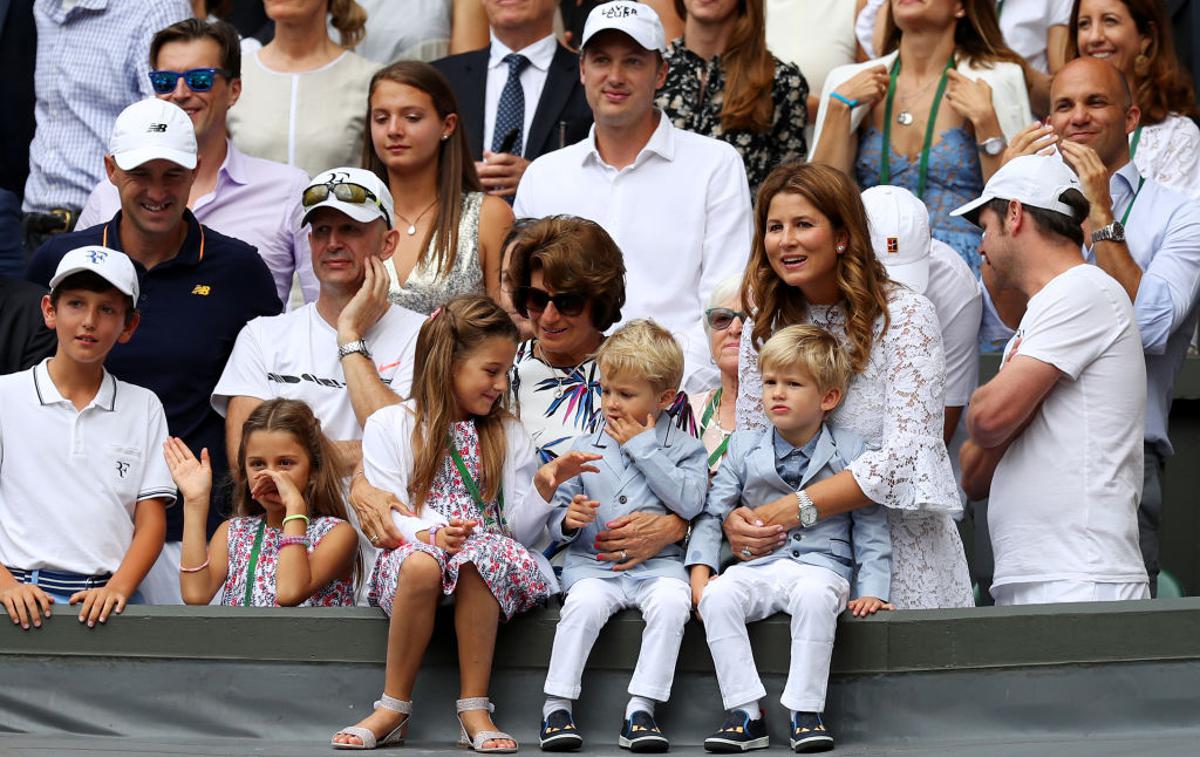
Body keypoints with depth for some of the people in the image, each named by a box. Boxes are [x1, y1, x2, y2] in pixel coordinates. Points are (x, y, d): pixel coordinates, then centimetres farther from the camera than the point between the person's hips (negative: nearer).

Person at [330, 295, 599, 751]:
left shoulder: (507, 435, 19)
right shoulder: (390, 426, 11)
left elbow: (521, 529, 10)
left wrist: (544, 486, -8)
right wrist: (430, 534, -20)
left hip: (489, 556, 1)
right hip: (410, 555, -1)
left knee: (484, 553, -36)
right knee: (421, 562, -39)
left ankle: (474, 708, -36)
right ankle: (393, 709, -28)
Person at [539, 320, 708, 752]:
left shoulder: (684, 449, 8)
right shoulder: (585, 449, 15)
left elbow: (689, 504, -11)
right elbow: (555, 517, 15)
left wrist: (643, 447, -8)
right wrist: (568, 520, -11)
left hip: (657, 564, -1)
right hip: (592, 564, 1)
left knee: (671, 601, -33)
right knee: (585, 603, -32)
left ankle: (640, 710, -31)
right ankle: (557, 706, -26)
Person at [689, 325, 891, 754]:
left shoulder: (850, 454, 6)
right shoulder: (744, 450, 13)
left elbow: (871, 529, 5)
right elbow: (712, 513, 14)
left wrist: (872, 590, -5)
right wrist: (700, 570, -1)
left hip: (822, 564, -3)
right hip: (758, 568, 3)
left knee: (813, 595, -38)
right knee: (718, 597, -28)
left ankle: (805, 713, -32)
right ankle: (745, 714, -26)